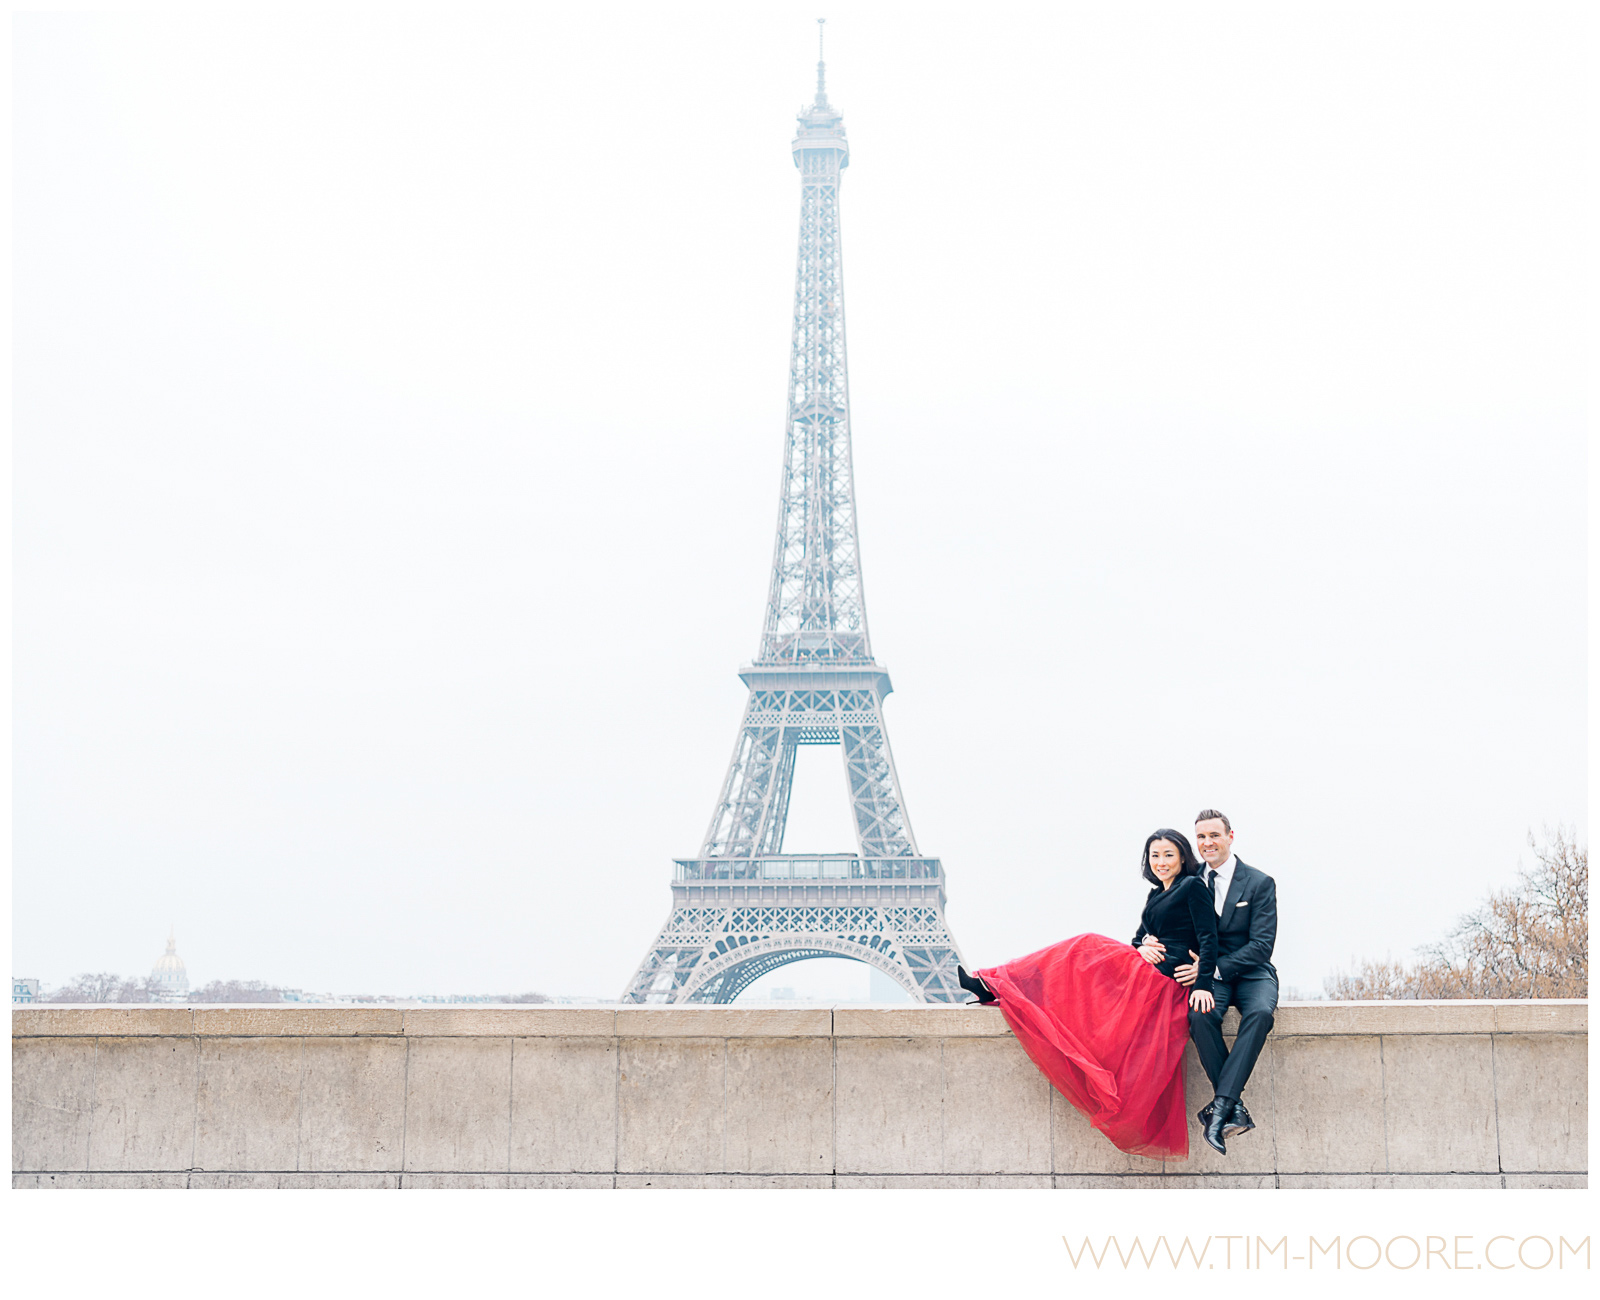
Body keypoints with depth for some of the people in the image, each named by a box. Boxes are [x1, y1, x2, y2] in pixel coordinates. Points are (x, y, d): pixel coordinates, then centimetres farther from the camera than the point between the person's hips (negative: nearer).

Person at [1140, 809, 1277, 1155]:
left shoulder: (1259, 883, 0)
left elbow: (1262, 945, -8)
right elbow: (1167, 928, 14)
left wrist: (1214, 968, -21)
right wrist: (1150, 942, -13)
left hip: (1251, 973, -1)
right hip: (1208, 975, 2)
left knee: (1260, 1013, -35)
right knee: (1200, 1015, -33)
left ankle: (1221, 1105, -37)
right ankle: (1235, 1108, -27)